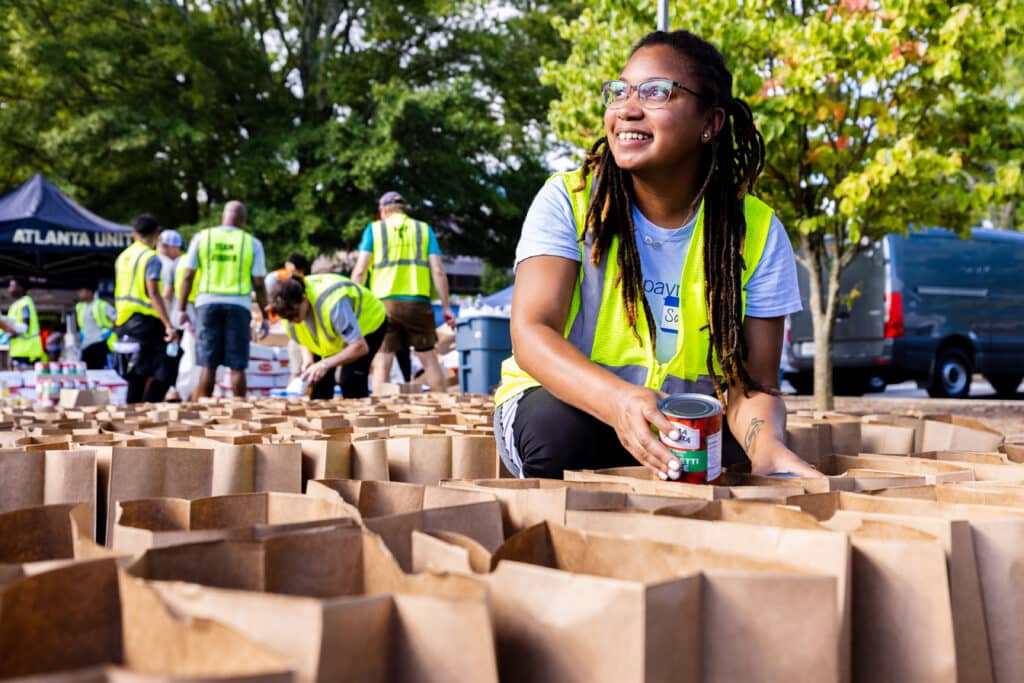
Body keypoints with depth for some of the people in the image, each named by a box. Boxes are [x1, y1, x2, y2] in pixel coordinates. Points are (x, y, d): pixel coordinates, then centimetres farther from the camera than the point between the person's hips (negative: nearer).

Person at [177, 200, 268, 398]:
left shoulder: (202, 238, 7)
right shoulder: (252, 243, 4)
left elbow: (188, 277, 4)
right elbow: (259, 285, 1)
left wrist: (181, 309, 9)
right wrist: (265, 317, 7)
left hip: (208, 302, 1)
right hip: (239, 305, -1)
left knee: (207, 365, 3)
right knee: (237, 366, 1)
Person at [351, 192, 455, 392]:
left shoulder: (374, 229, 11)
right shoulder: (424, 229, 14)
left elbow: (360, 270, 1)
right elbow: (437, 270, 6)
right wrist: (446, 307, 8)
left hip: (385, 302, -1)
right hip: (418, 303, 1)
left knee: (383, 360, 1)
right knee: (428, 358, 8)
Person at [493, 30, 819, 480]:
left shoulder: (757, 233, -9)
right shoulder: (568, 201, -13)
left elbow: (753, 384, -11)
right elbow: (531, 332, -25)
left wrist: (766, 444, -36)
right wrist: (619, 401, -46)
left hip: (686, 432, 2)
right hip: (565, 406, -2)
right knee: (561, 427, -34)